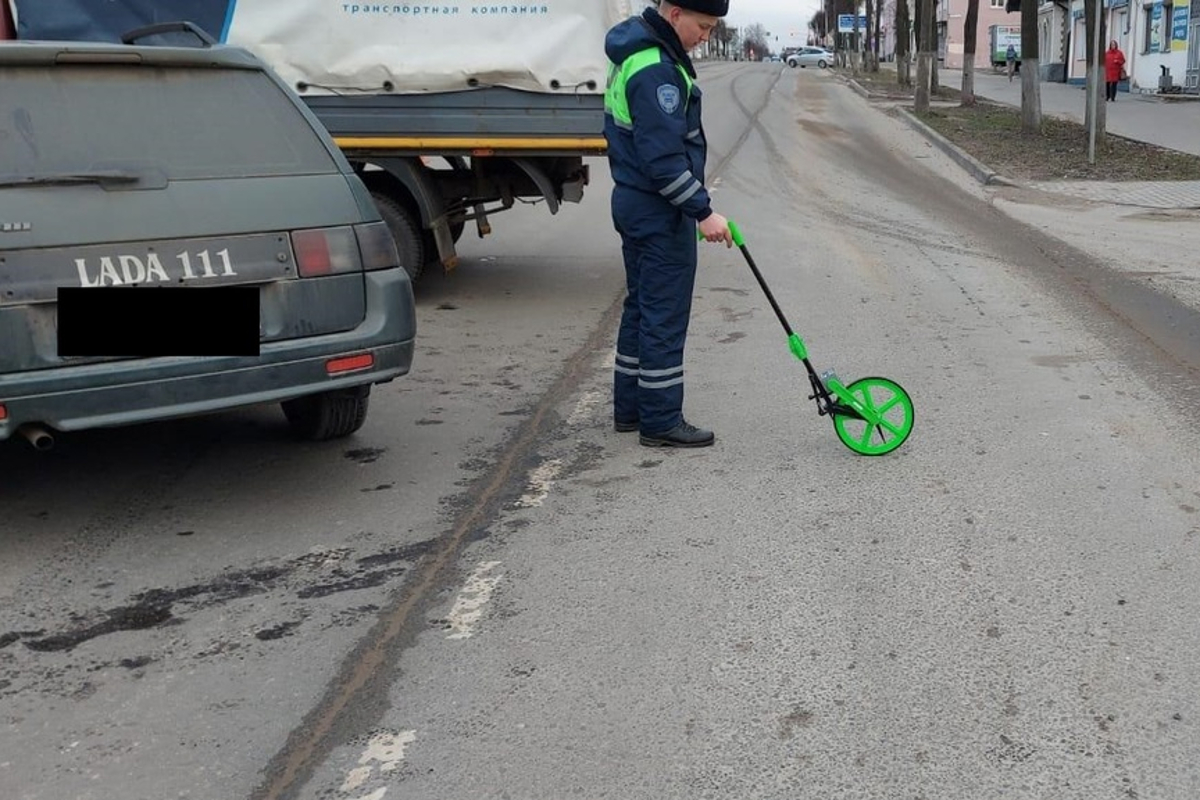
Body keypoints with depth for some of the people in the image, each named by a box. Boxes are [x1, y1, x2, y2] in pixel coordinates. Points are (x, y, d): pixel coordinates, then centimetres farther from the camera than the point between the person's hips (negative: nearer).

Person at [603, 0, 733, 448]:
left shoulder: (636, 50, 11)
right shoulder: (656, 70, -22)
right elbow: (663, 157, -26)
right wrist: (703, 211, -21)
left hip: (634, 201, 10)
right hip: (660, 211, -10)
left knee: (641, 307, 16)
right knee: (665, 315, -3)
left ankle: (631, 408, 25)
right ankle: (660, 422, 5)